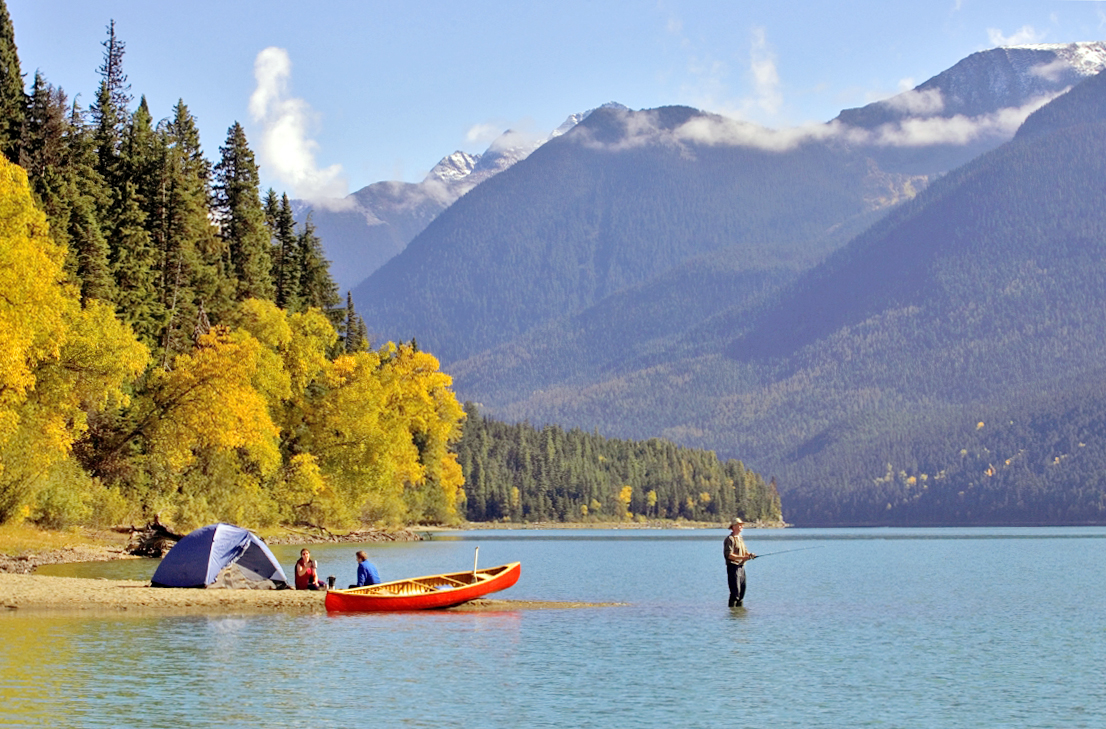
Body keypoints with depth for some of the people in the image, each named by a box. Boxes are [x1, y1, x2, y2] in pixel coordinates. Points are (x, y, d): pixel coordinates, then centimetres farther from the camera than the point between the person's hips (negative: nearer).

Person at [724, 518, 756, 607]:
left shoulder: (740, 538, 19)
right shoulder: (730, 539, -11)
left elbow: (745, 552, 21)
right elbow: (728, 555, -19)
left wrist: (749, 555, -3)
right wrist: (742, 557, -24)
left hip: (741, 566, 9)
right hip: (733, 566, -9)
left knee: (742, 589, 11)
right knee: (735, 590, -11)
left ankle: (739, 606, 19)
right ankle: (732, 607, -8)